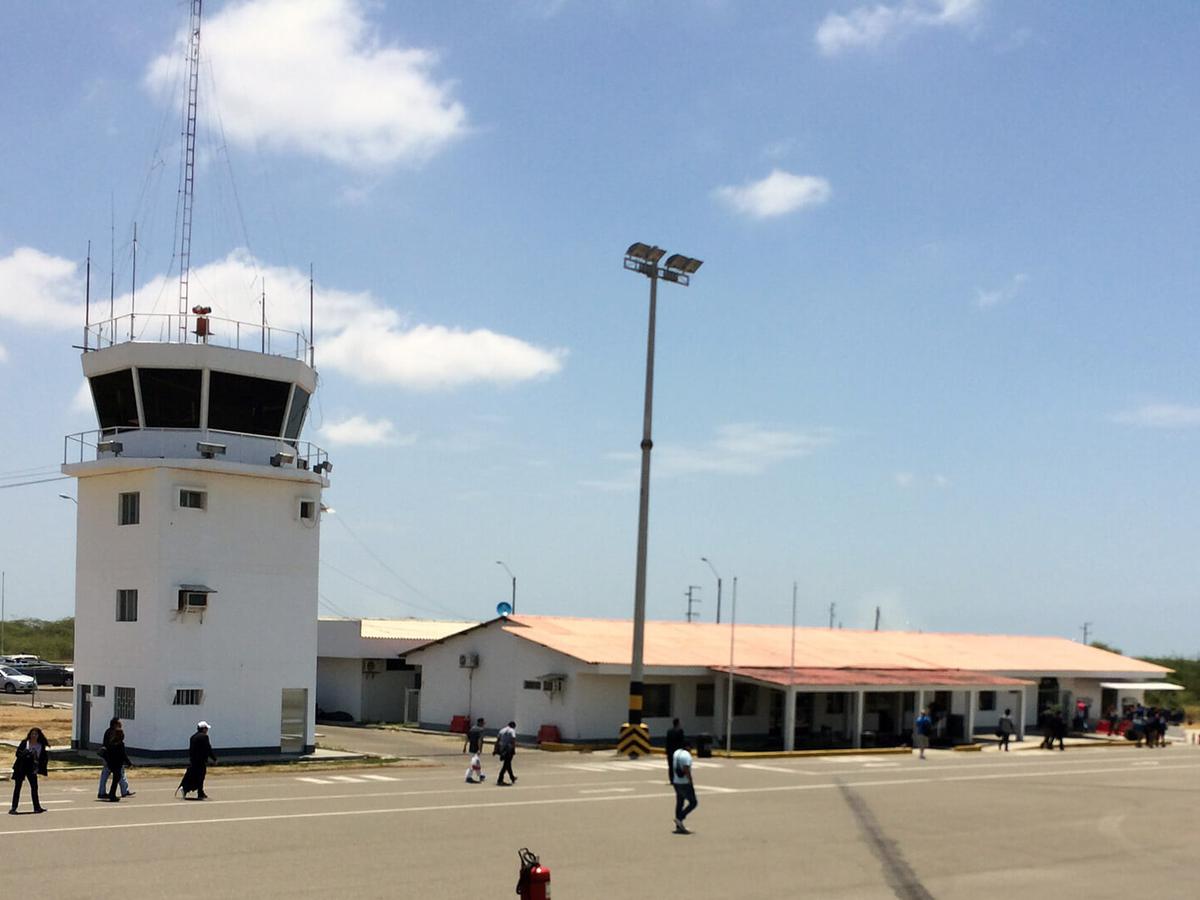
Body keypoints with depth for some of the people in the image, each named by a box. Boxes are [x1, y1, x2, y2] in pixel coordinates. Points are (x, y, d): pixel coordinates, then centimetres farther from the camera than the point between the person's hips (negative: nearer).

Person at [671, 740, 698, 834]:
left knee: (679, 804, 12)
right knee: (693, 803, 2)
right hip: (685, 784, -8)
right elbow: (687, 770, -24)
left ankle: (679, 827, 12)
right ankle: (679, 818, -7)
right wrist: (691, 783, -18)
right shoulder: (687, 755, -18)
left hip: (676, 783, 8)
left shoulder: (676, 753, 8)